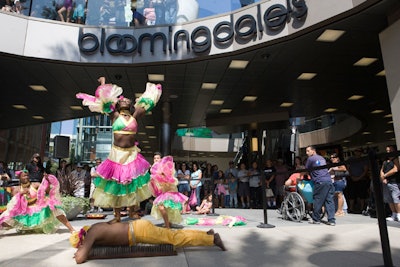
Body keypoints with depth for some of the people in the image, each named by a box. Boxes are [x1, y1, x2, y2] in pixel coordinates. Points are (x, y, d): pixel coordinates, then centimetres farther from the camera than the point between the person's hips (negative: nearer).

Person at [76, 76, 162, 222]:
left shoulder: (134, 116, 5)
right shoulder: (114, 116, 1)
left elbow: (146, 104, 10)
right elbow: (105, 100, -2)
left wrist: (153, 90, 17)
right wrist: (103, 83, 3)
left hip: (132, 154, 2)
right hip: (117, 154, -2)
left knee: (133, 182, 6)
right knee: (116, 183, 4)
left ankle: (132, 212, 21)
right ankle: (117, 215, 17)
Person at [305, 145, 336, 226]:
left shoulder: (310, 159, 3)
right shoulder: (322, 158, 25)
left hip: (320, 182, -7)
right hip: (329, 181, 7)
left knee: (317, 201, 1)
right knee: (329, 200, 5)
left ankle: (315, 219, 9)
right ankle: (332, 220, 3)